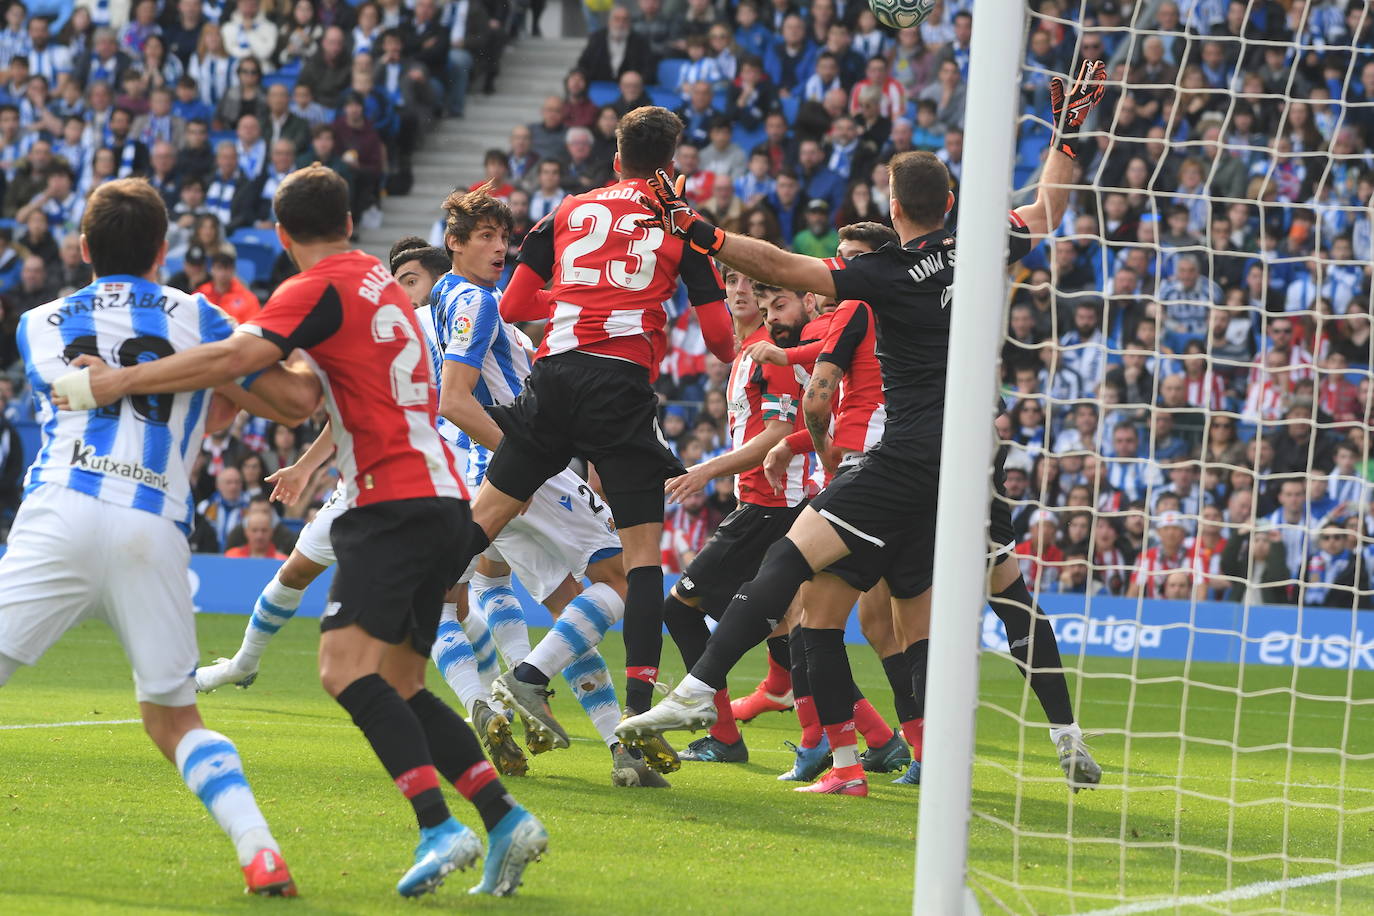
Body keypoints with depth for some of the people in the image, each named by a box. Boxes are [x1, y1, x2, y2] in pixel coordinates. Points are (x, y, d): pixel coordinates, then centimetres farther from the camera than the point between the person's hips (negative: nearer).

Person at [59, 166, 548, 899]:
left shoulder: (320, 288, -7)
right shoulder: (377, 280, 20)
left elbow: (233, 358, -19)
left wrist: (115, 382, -17)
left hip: (397, 501, -9)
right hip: (442, 500, 9)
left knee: (346, 667, -18)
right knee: (397, 687, 11)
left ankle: (439, 828, -27)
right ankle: (506, 819, 5)